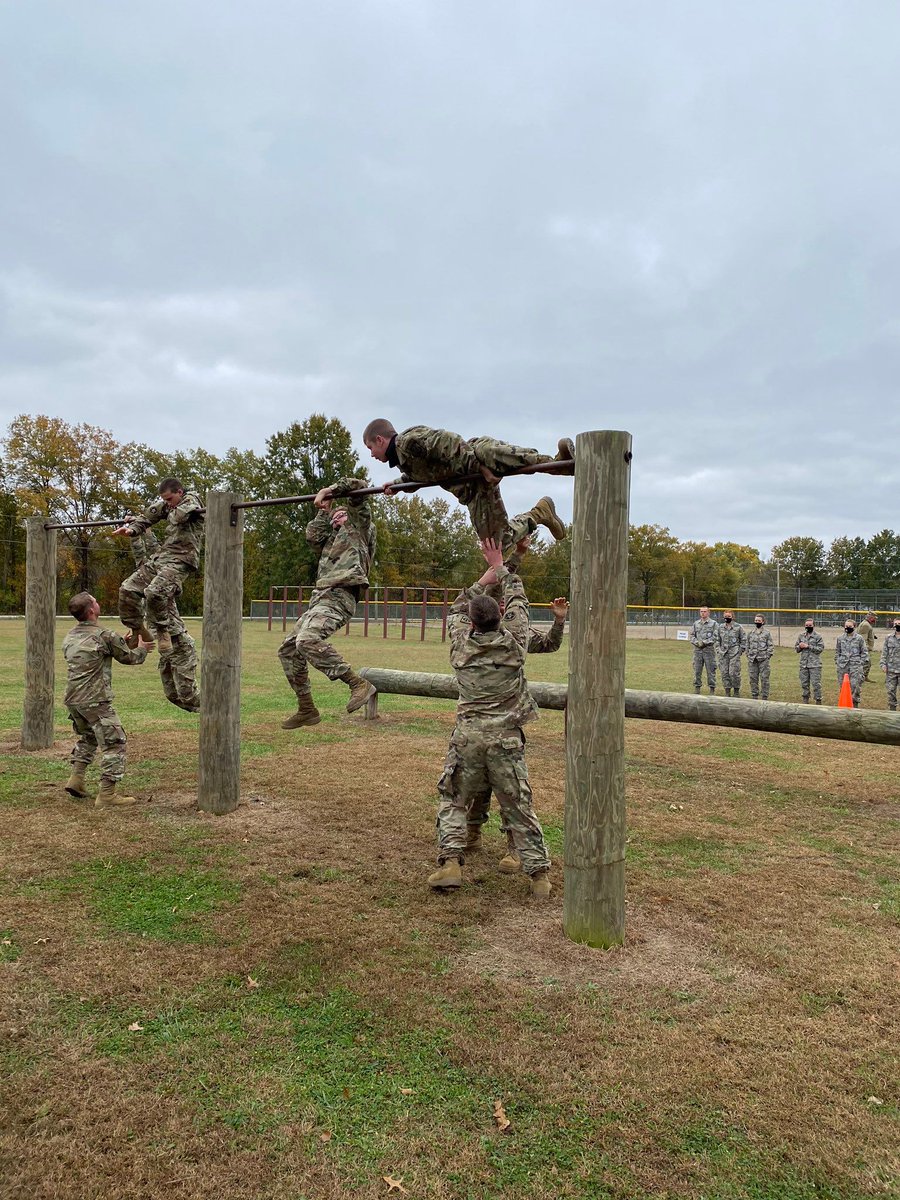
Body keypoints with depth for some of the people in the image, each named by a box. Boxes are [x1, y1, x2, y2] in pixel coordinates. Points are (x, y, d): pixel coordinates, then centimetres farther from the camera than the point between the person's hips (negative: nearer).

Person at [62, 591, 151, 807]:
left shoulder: (69, 637, 11)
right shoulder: (105, 635, -12)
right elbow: (131, 658, 0)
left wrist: (123, 644, 29)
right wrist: (142, 647, 21)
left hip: (72, 699, 8)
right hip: (95, 700, -8)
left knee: (87, 737, 29)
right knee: (114, 743, -1)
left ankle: (76, 778, 24)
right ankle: (107, 795, -3)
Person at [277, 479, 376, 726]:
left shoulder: (360, 525, 12)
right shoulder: (331, 540, 33)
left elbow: (358, 485, 3)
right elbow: (313, 535, 16)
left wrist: (330, 491, 8)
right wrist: (324, 510, 23)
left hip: (338, 597, -9)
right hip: (320, 597, 9)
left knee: (308, 640, -33)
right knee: (288, 650, 9)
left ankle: (359, 684, -31)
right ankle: (306, 710, 15)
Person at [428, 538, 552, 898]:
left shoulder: (461, 646, -1)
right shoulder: (513, 642, -4)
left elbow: (459, 608, 18)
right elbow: (517, 600, 12)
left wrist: (487, 574, 26)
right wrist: (500, 567, 24)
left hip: (468, 737, 0)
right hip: (506, 740, 0)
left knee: (453, 801, 14)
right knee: (519, 808, 7)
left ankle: (450, 861, 1)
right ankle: (539, 873, 9)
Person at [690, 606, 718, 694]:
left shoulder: (714, 624, 2)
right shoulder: (696, 623, 15)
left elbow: (715, 637, -7)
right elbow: (692, 635, 12)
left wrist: (704, 642, -14)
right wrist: (697, 642, -7)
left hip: (709, 650, -4)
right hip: (697, 650, 4)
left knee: (710, 670, -1)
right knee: (697, 670, 5)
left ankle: (712, 689, 5)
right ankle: (697, 688, 12)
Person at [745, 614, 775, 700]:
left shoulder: (766, 633, 0)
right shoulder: (750, 633, 12)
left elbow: (771, 646, 0)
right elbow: (748, 645, 17)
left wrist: (767, 656, -8)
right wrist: (748, 656, 9)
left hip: (763, 659, -4)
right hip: (752, 660, 4)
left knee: (764, 679, -1)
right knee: (753, 678, 7)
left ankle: (764, 697, 5)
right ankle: (755, 697, 16)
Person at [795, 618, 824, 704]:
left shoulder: (818, 636, -3)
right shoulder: (801, 636, 12)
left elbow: (820, 648, -11)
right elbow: (796, 648, 17)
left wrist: (808, 646, -15)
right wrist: (800, 647, -5)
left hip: (815, 664, -5)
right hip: (803, 664, 5)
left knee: (816, 683, -5)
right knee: (804, 683, 10)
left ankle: (818, 701, 4)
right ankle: (805, 700, 20)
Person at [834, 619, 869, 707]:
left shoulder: (859, 638, 2)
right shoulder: (840, 638, 9)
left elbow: (864, 652, 6)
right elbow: (837, 651, 17)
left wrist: (861, 663, -1)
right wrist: (837, 662, 9)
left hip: (855, 665, -3)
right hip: (843, 666, 3)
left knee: (855, 686, -7)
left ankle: (855, 705, 1)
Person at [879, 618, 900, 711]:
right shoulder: (889, 637, 6)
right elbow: (884, 652, 8)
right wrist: (883, 664, 0)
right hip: (890, 669, 2)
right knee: (891, 690, 7)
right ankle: (892, 709, 17)